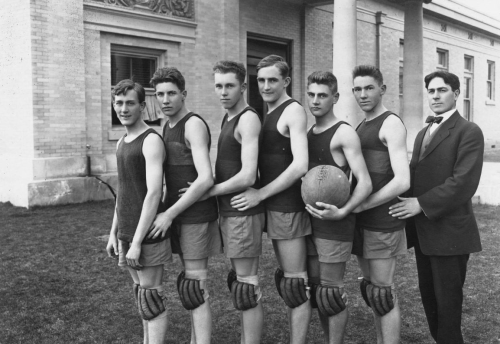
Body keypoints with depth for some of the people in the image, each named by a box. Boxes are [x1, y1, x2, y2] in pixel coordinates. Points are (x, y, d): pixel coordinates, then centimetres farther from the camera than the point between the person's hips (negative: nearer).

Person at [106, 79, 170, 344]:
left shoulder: (151, 141, -13)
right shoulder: (122, 142, 14)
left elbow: (154, 193, -21)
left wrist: (137, 242, -22)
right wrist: (114, 233, 16)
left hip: (147, 234, -8)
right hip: (127, 233, 8)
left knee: (150, 294, -2)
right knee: (141, 290, 14)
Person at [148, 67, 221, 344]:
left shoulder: (194, 124, -13)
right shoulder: (167, 127, 13)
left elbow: (205, 179, -23)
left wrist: (170, 214, -19)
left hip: (196, 214, -8)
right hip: (178, 213, 8)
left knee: (195, 286, -6)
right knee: (191, 280, 13)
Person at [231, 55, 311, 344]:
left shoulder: (293, 111, -11)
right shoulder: (267, 114, 14)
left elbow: (300, 165, -21)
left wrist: (260, 194, -17)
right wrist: (261, 194, 3)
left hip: (288, 206, -9)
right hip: (273, 206, 9)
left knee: (295, 281, -1)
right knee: (286, 276, 15)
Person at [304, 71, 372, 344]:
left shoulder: (344, 133, -9)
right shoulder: (308, 134, 12)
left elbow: (365, 183, -15)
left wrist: (342, 212, -28)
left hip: (334, 225, -7)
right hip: (309, 222, 7)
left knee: (331, 291, -1)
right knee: (316, 288, 14)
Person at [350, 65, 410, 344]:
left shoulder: (392, 124, -10)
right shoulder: (361, 127, 16)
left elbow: (402, 181, -20)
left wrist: (357, 206, -18)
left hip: (382, 221, -8)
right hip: (362, 222, 8)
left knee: (384, 293, -1)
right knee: (372, 287, 15)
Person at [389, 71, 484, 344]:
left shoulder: (468, 131, -8)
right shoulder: (423, 133, 17)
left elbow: (464, 182, -19)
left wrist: (422, 203, -20)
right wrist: (409, 203, -3)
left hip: (449, 232, -7)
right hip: (423, 231, 7)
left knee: (447, 301, 4)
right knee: (429, 296, 16)